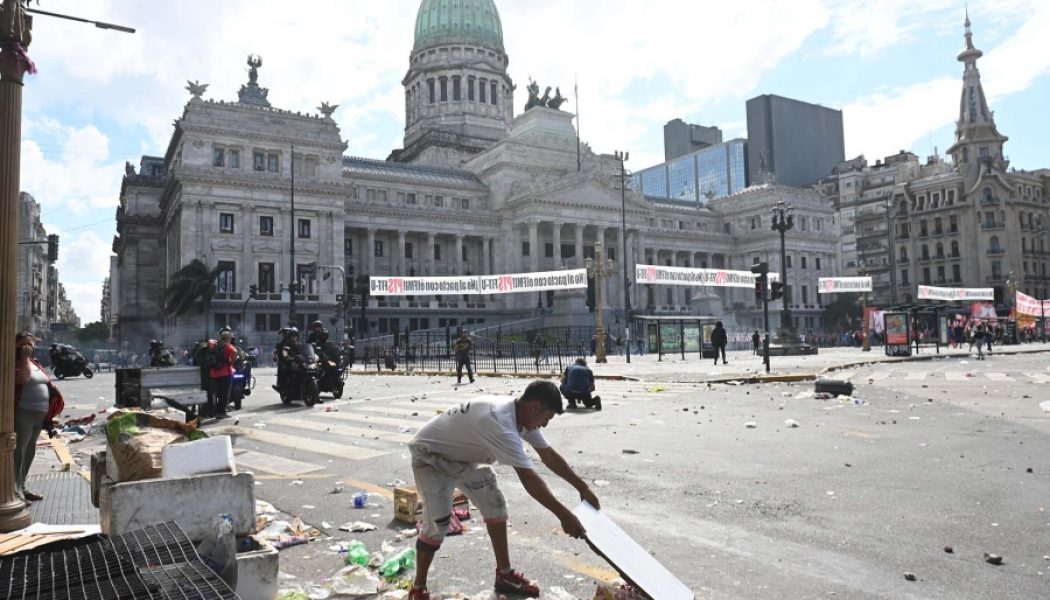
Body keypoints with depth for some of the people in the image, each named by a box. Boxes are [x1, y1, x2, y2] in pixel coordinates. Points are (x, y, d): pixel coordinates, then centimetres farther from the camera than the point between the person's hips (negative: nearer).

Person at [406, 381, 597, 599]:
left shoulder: (521, 414, -10)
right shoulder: (500, 423, -39)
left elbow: (550, 456, 1)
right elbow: (529, 478, -40)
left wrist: (583, 487, 3)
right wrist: (564, 515, -35)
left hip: (462, 455, 9)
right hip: (429, 455, -9)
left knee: (495, 505, 5)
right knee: (437, 523, -13)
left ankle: (504, 574, 15)